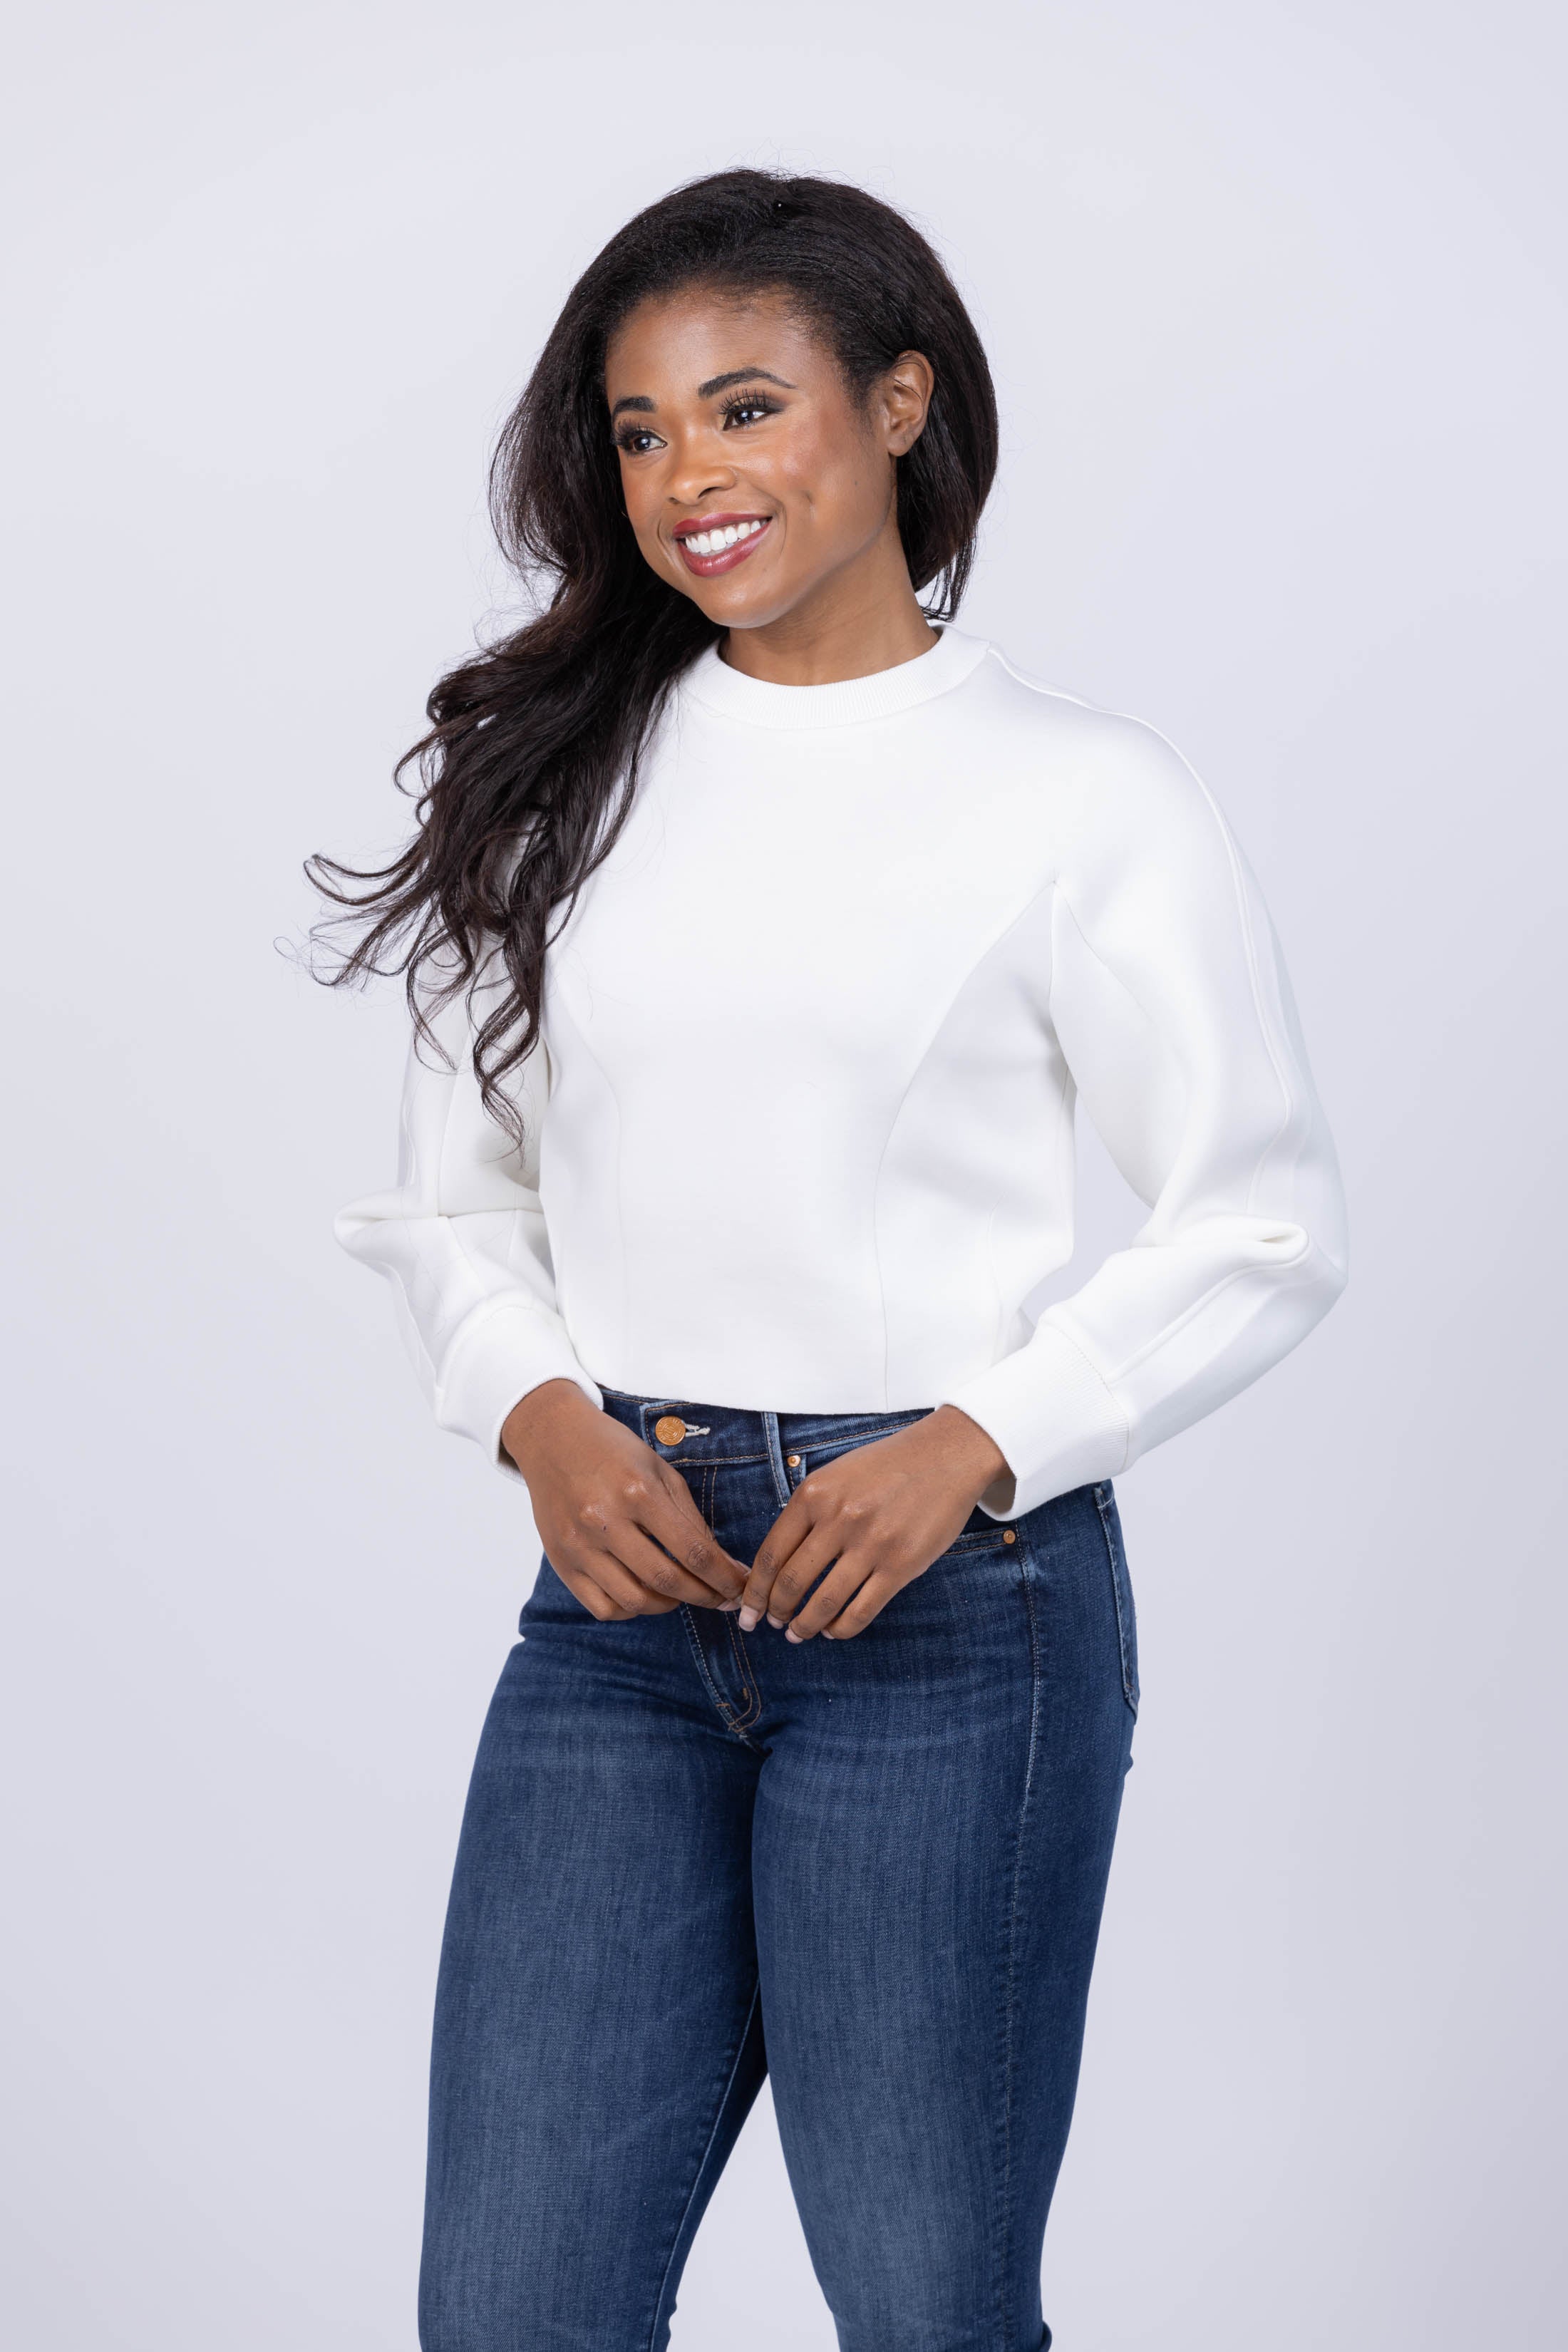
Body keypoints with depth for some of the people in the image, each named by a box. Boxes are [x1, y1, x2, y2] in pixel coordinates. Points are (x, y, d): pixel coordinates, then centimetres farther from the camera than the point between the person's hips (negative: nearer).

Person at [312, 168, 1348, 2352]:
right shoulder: (558, 776, 10)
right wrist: (540, 1416, -5)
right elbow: (451, 1196, 14)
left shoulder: (1081, 797, -2)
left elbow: (1266, 1226, 0)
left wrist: (968, 1452, -12)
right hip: (621, 1593, 4)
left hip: (955, 1605, -3)